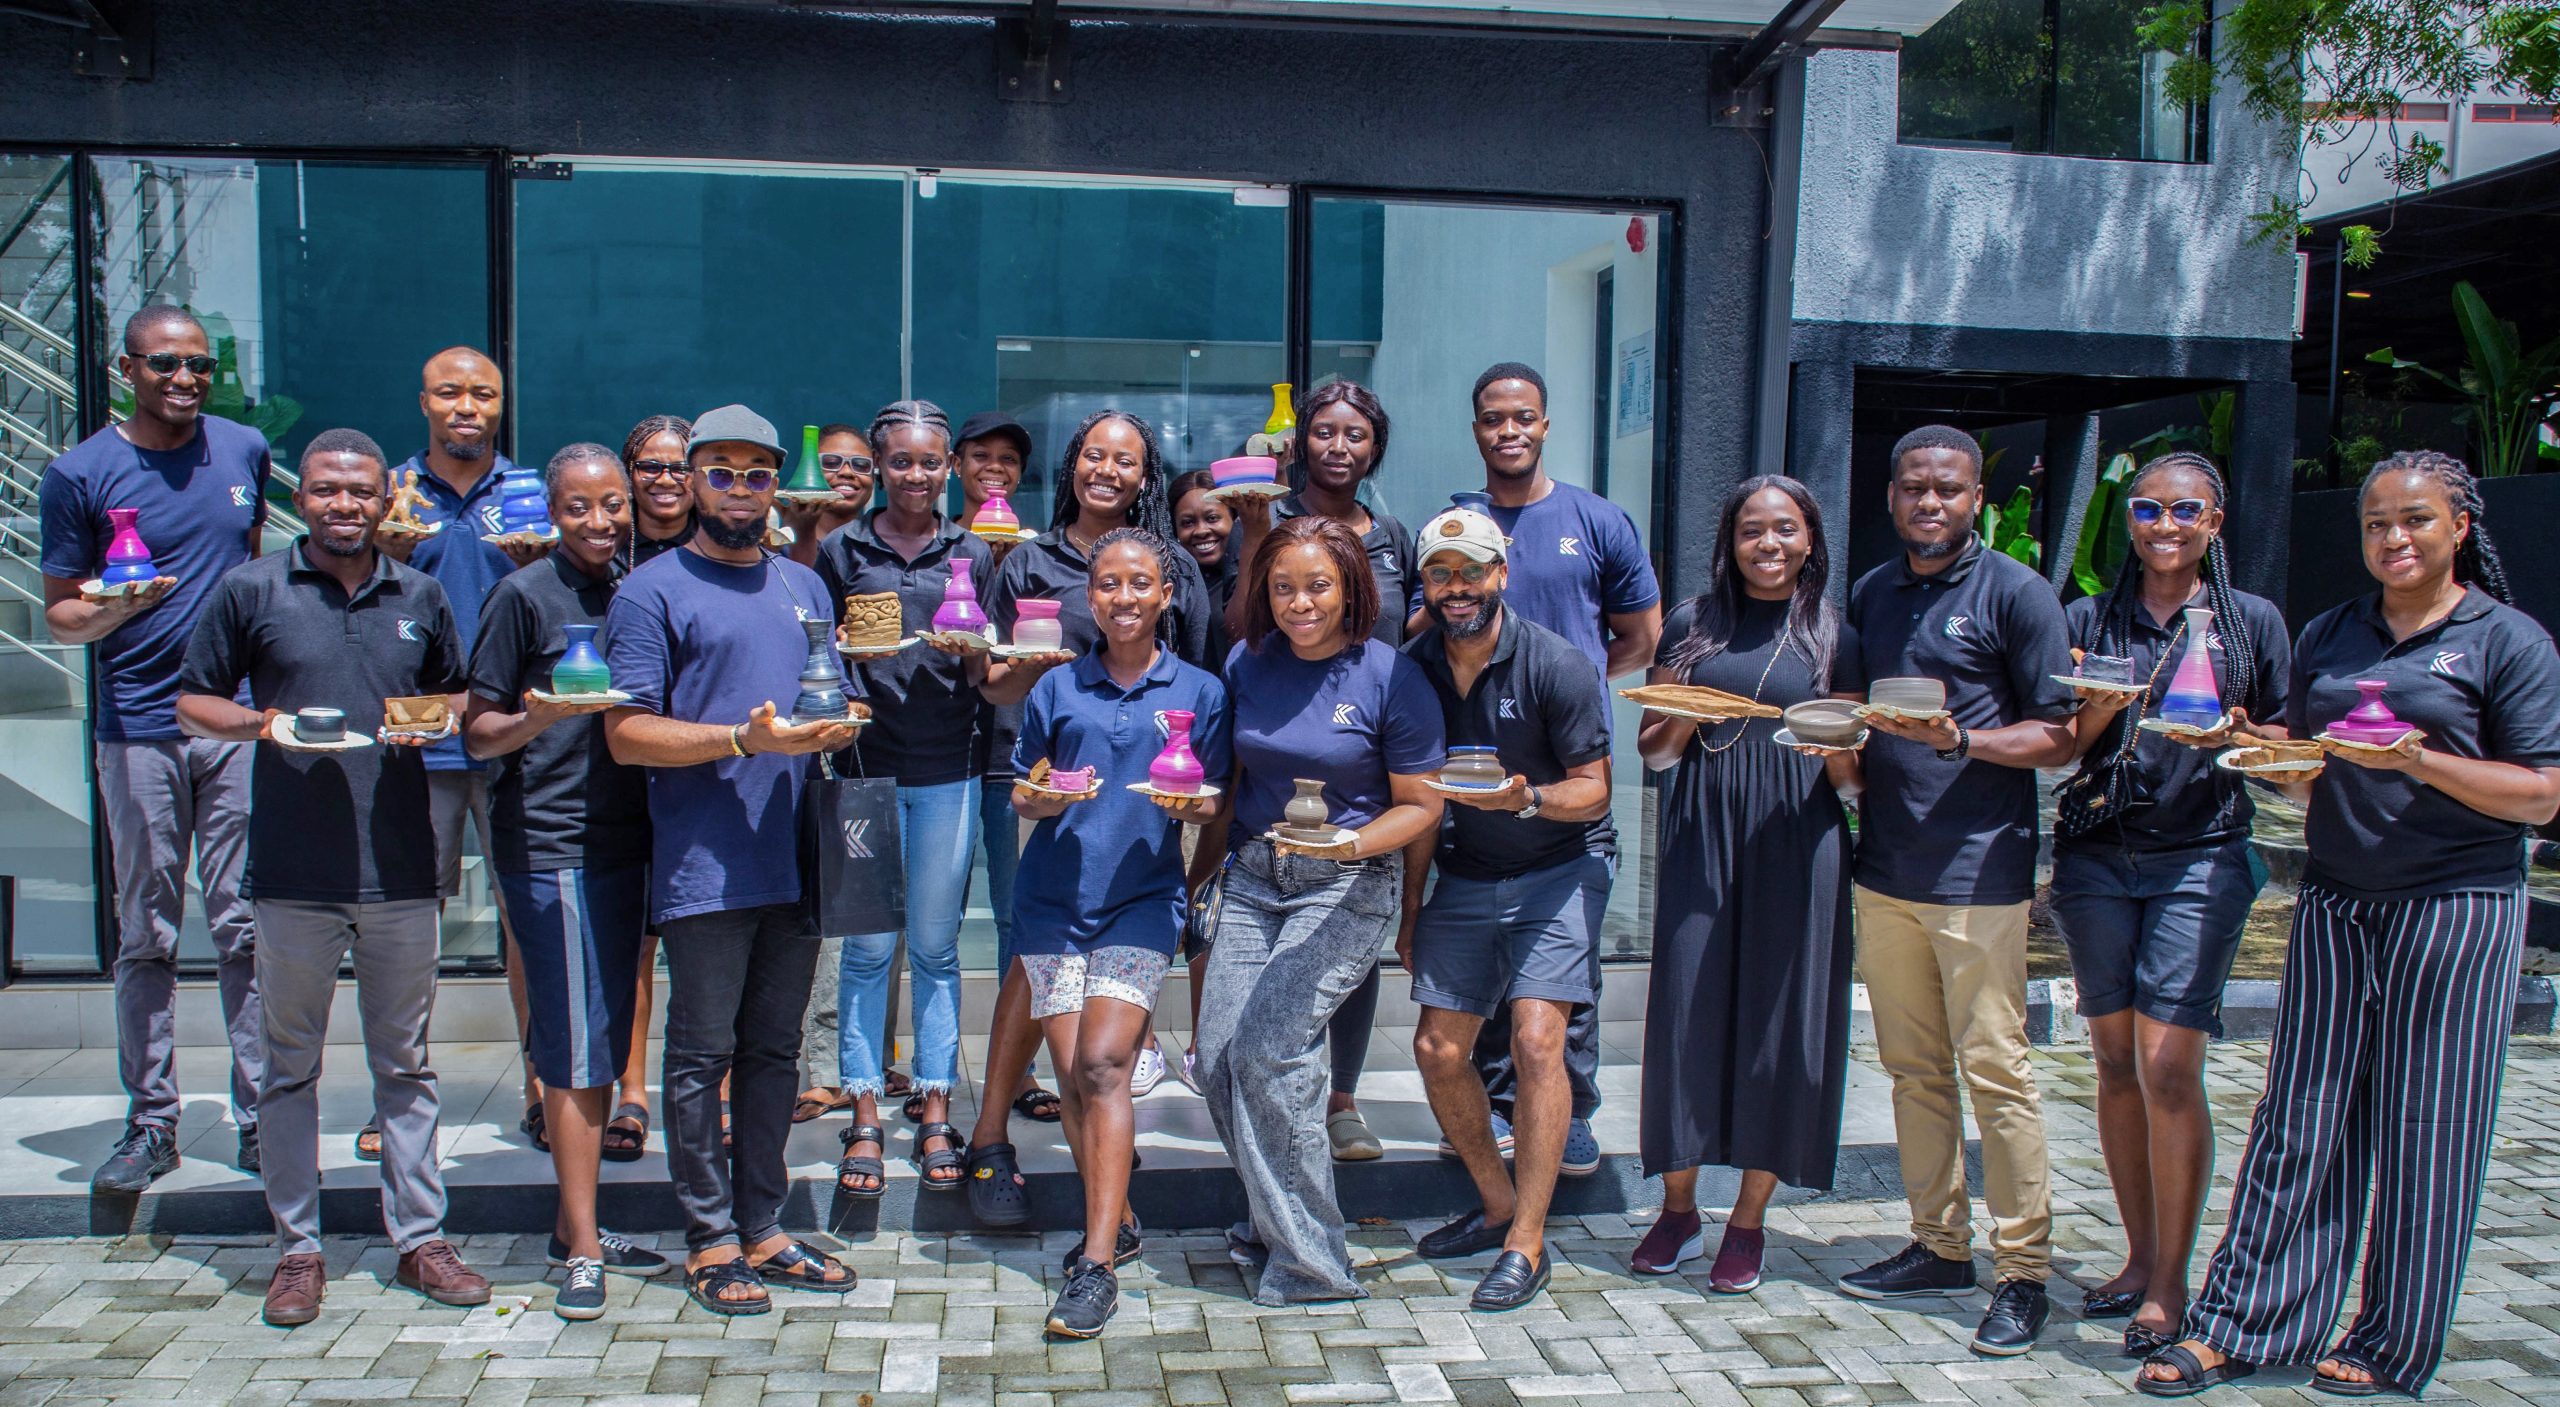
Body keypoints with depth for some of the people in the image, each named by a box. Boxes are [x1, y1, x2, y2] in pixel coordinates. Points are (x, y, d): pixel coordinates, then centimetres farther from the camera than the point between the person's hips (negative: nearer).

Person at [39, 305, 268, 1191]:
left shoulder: (245, 450, 9)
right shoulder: (80, 474, 0)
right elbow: (60, 618, 3)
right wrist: (114, 609, -19)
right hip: (138, 729, -1)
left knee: (245, 926, 2)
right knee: (146, 934, 4)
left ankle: (259, 1117, 9)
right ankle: (150, 1124, 13)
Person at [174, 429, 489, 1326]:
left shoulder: (419, 597, 10)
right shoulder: (250, 592, 3)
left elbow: (458, 697, 20)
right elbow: (193, 704, 6)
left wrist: (434, 716, -2)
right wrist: (263, 723, -13)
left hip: (401, 871, 2)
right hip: (293, 872, -2)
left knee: (405, 1062, 9)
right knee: (290, 1064, 6)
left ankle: (419, 1237, 18)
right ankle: (297, 1248, 17)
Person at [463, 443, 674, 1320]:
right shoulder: (525, 596, -6)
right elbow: (478, 734, -6)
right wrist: (539, 717, -24)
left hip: (622, 838, 7)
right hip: (548, 844, -6)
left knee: (603, 1047, 11)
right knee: (576, 1049, -5)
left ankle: (576, 1227, 22)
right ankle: (582, 1251, 2)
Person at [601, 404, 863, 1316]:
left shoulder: (804, 586, 17)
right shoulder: (652, 592, -2)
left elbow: (843, 705, 22)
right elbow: (627, 734, -9)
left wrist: (838, 725, -2)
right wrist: (745, 738, -20)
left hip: (795, 863, 6)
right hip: (703, 866, -6)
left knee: (774, 1052, 12)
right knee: (702, 1056, 2)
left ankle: (763, 1231, 22)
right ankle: (711, 1242, 12)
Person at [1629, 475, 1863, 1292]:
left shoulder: (1835, 639, 8)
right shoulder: (1693, 626, 9)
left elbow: (1848, 779, 8)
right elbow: (1652, 750, 10)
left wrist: (1838, 745, -14)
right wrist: (1686, 721, -10)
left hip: (1795, 845, 0)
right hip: (1702, 838, 0)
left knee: (1780, 1018, 0)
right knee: (1687, 1010, -2)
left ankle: (1749, 1220, 12)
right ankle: (1678, 1207, 15)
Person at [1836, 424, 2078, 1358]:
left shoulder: (2014, 592, -3)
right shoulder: (1870, 596, 15)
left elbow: (2057, 739, -5)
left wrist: (1959, 738, -20)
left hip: (1979, 870, -6)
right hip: (1884, 866, 6)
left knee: (1994, 1070, -4)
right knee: (1914, 1067, 11)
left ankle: (2022, 1270, 6)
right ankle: (1939, 1246, 22)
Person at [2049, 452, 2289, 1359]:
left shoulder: (2253, 622, 6)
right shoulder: (2088, 621, 10)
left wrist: (2237, 739, -13)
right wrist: (2096, 711, -13)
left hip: (2200, 858, -3)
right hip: (2096, 856, 3)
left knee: (2166, 1064, -9)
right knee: (2115, 1062, 6)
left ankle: (2170, 1284, 1)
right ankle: (2141, 1257, 20)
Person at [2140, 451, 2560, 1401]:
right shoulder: (2328, 637, 12)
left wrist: (2418, 760, -20)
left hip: (2456, 911, -4)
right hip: (2335, 904, 4)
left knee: (2424, 1130, 3)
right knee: (2298, 1120, 5)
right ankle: (2237, 1328, 9)